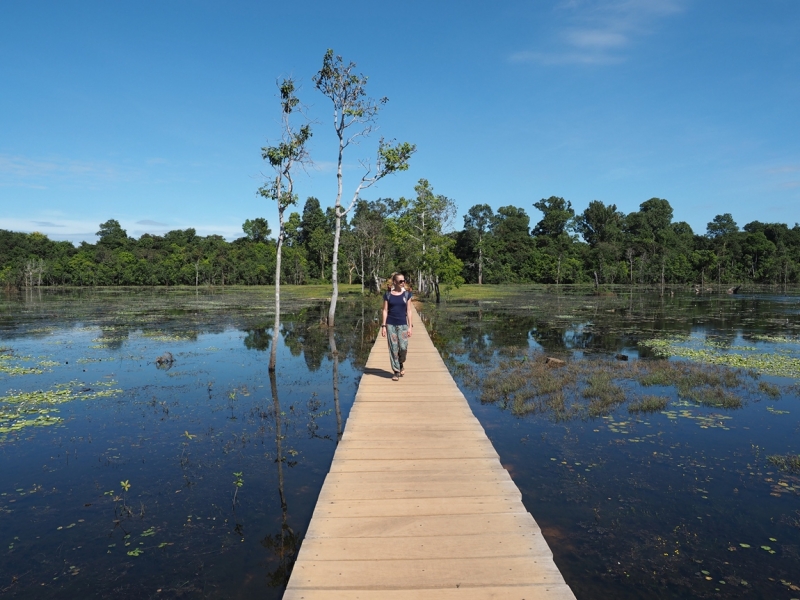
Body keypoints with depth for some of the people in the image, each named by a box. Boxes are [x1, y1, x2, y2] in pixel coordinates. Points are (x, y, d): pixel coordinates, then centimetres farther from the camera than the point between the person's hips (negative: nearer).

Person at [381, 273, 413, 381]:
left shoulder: (407, 294, 3)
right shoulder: (388, 295, 1)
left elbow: (408, 311, 4)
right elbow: (385, 310, 3)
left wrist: (410, 326, 0)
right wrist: (383, 326, -2)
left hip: (402, 324, 0)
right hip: (391, 324, 0)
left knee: (403, 348, -7)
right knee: (393, 348, 1)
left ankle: (401, 364, 24)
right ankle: (396, 371, 12)